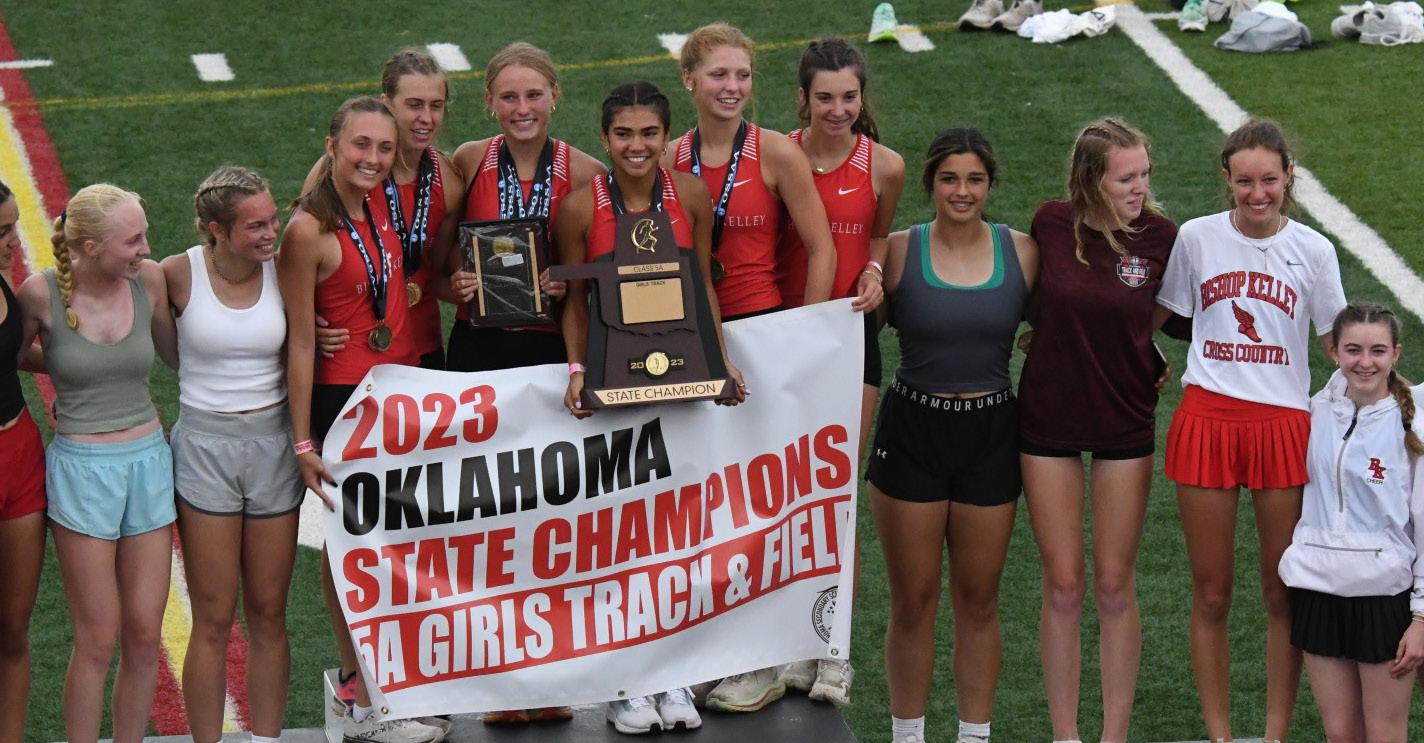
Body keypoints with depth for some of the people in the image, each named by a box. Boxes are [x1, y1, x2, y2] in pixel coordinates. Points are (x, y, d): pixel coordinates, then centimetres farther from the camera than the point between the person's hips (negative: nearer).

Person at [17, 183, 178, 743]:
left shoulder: (148, 279, -3)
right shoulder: (41, 292, -12)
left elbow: (173, 351, 14)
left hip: (148, 460, 4)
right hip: (81, 466, -3)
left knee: (145, 633, 6)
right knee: (98, 639, 0)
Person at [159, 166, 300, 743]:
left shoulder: (283, 271, -3)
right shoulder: (178, 275, -9)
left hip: (272, 443, 2)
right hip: (205, 443, -2)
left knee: (269, 614, 8)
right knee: (213, 620, 1)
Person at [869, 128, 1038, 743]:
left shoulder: (1023, 253, -1)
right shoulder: (898, 251, -5)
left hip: (990, 435, 1)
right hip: (911, 432, -1)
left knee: (978, 601, 10)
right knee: (912, 601, 5)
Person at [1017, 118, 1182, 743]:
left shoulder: (1161, 238, -10)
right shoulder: (1051, 224, -8)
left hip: (1125, 426, 0)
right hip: (1048, 422, 0)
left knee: (1115, 588, 4)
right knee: (1063, 588, 4)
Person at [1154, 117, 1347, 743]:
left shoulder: (1312, 250, 2)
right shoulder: (1196, 238, 3)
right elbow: (1153, 315, 15)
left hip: (1283, 425, 0)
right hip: (1206, 417, 0)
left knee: (1284, 592, 3)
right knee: (1211, 592, 5)